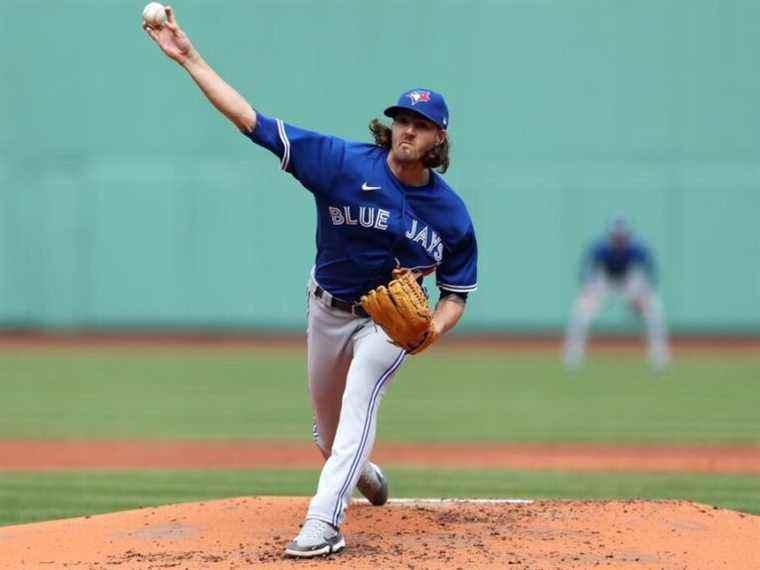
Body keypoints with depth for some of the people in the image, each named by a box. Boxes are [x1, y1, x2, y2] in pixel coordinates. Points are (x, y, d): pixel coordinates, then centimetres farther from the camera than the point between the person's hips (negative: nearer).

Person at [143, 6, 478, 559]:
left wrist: (433, 328, -27)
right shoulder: (343, 162, -22)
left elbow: (457, 291, -4)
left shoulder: (451, 213, -17)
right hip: (329, 310, 2)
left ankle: (323, 522, -31)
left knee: (359, 397, -26)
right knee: (327, 422, 18)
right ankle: (361, 470, 52)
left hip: (390, 321, -2)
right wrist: (189, 57, -32)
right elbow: (250, 119, -26)